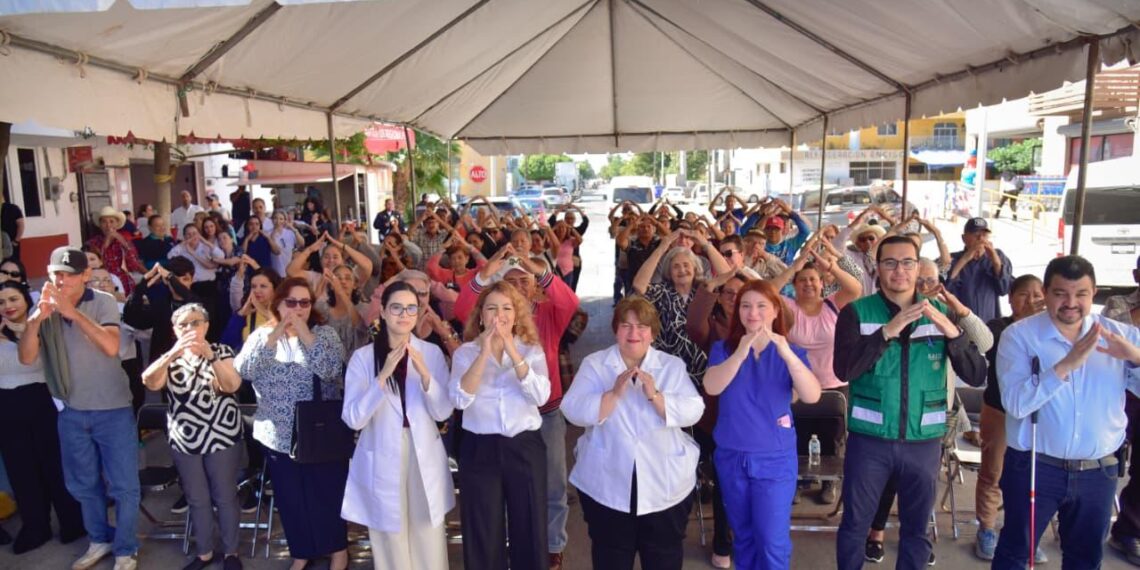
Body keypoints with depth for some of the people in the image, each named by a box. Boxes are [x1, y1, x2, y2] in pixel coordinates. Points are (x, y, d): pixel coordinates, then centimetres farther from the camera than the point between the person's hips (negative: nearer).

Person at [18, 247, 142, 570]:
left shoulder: (103, 302, -10)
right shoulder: (43, 308, 0)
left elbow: (111, 347, -25)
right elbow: (26, 358, -11)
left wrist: (74, 313, -31)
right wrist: (37, 318, -26)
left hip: (112, 410, -4)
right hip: (70, 412, 4)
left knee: (123, 485, 3)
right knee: (82, 484, 19)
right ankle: (100, 540, 38)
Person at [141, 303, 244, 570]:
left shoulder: (221, 351, -1)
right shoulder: (170, 357, 4)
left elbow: (232, 385, -19)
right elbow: (150, 382, -18)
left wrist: (210, 356, -33)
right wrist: (173, 353, -34)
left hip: (222, 437, -2)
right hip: (185, 440, 2)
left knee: (225, 497, 7)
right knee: (197, 500, 13)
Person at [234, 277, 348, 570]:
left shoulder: (325, 333, -4)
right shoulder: (261, 335, 2)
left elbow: (330, 370, -20)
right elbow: (244, 371, -13)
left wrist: (305, 334, -22)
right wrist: (274, 336, -19)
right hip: (279, 435, 2)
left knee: (327, 493, 8)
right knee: (290, 497, 14)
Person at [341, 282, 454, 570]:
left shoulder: (432, 352, 0)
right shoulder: (363, 357, -5)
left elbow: (443, 412, -5)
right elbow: (353, 418, -14)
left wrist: (424, 374, -20)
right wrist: (383, 376, -24)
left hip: (425, 457, 2)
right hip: (382, 458, -1)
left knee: (430, 546, 8)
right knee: (391, 546, 10)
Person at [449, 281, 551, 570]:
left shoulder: (532, 350, 2)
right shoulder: (465, 352, 0)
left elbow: (541, 395, -14)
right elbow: (460, 399, -16)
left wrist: (512, 350, -21)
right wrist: (484, 352, -23)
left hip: (525, 447, 1)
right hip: (480, 449, -1)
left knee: (530, 529, 9)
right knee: (483, 532, 8)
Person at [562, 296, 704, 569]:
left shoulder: (673, 366, 2)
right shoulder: (594, 364, -1)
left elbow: (692, 412, -10)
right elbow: (573, 411, -12)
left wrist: (654, 395, -24)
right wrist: (614, 393, -24)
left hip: (665, 485, 1)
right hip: (607, 485, 0)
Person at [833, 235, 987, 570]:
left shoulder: (941, 313, 2)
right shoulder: (857, 313, -6)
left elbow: (976, 376, -5)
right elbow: (844, 369, -19)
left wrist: (953, 333, -22)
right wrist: (887, 331, -29)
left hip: (924, 441, 2)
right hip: (869, 439, -2)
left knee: (916, 529, 17)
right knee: (855, 525, 11)